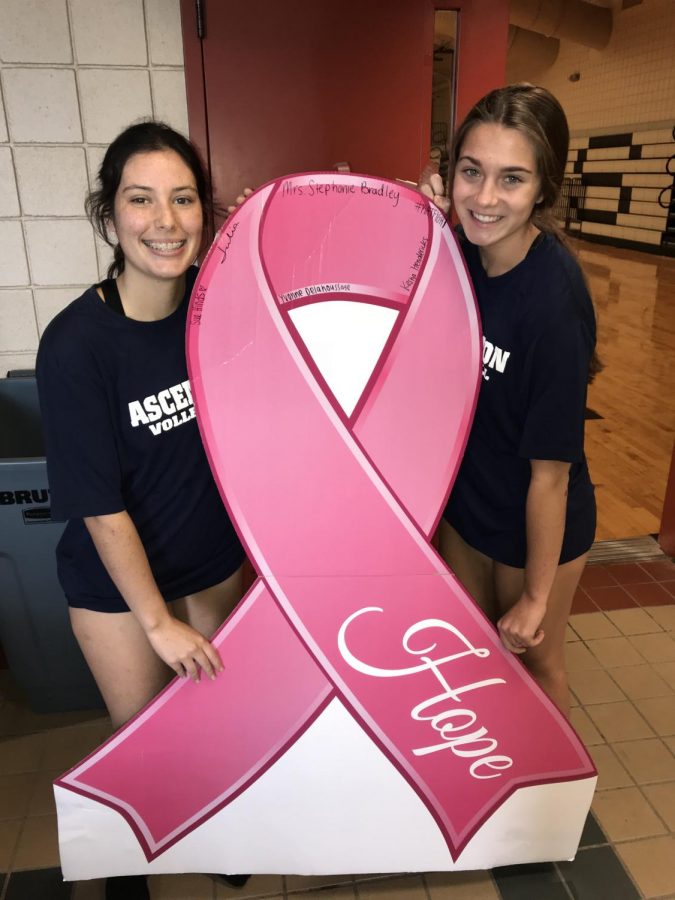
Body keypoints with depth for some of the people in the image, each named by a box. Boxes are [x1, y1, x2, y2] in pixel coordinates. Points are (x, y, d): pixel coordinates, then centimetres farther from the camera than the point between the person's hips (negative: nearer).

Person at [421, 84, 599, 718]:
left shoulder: (553, 301, -31)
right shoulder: (467, 253, -11)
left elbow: (551, 468, -23)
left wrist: (537, 595, -13)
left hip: (537, 526, -6)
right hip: (465, 503, 7)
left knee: (531, 662, 21)